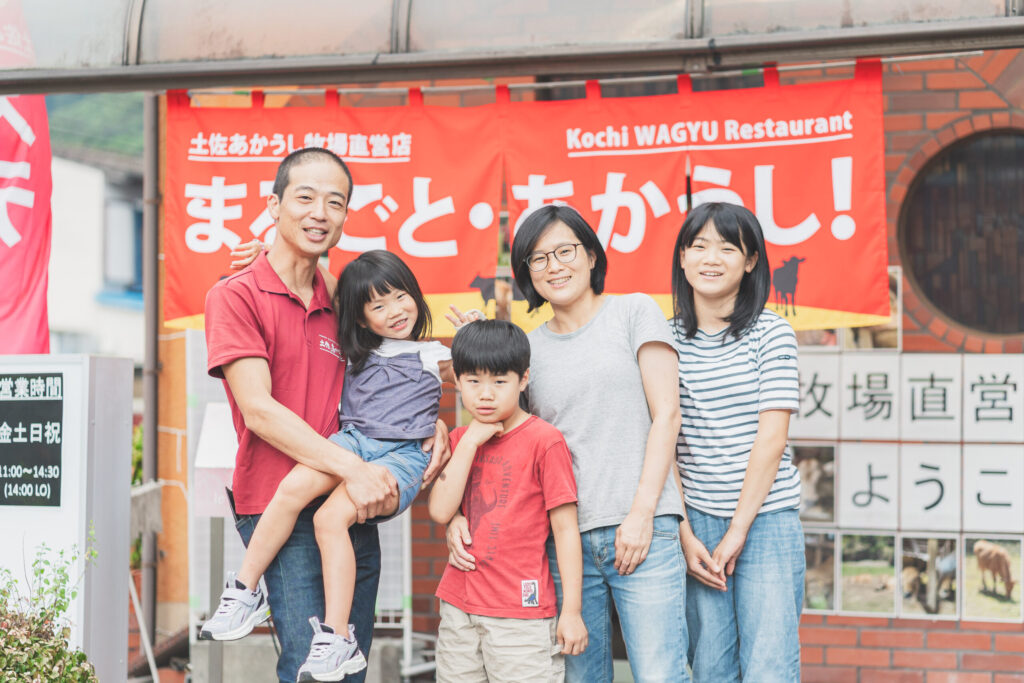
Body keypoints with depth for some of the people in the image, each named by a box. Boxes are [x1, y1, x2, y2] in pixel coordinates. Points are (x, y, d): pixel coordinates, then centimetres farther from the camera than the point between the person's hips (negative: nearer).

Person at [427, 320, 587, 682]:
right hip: (459, 607, 6)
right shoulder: (460, 440, 10)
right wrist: (470, 441, -8)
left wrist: (572, 611, -10)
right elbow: (440, 512, -4)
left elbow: (565, 529, -8)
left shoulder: (544, 441, -7)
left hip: (522, 612, -5)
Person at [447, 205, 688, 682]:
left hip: (643, 530, -3)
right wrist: (459, 514, -3)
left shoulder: (633, 312, 7)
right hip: (565, 537, 3)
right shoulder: (528, 349, 15)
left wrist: (642, 511, -9)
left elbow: (666, 414, 1)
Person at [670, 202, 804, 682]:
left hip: (766, 517, -2)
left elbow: (771, 438, -6)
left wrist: (738, 531, -10)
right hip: (697, 520, 2)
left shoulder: (771, 334, -1)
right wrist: (684, 535, -4)